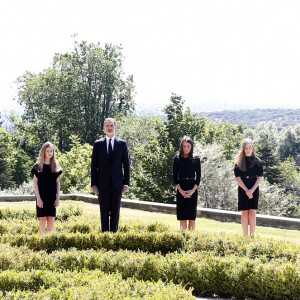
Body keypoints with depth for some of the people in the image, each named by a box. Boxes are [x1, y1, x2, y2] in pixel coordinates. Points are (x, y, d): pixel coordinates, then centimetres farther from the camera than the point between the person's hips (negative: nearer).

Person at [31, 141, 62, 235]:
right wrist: (38, 197, -10)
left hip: (52, 196, 3)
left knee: (51, 218, 4)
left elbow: (57, 182, 10)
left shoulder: (56, 166, 8)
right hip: (42, 196, -3)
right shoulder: (38, 166, -2)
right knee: (43, 218, -2)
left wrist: (58, 197, 3)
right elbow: (35, 182, -3)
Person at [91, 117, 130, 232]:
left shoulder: (122, 144, 6)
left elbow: (126, 164, 6)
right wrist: (93, 184, -2)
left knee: (115, 212, 4)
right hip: (103, 184, 0)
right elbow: (94, 165, 5)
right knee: (104, 212, 3)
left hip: (117, 184, 0)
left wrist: (126, 183, -1)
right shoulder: (98, 144, 5)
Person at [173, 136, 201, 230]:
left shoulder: (196, 159, 5)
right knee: (182, 216, -1)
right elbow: (175, 176, 1)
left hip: (193, 190, 0)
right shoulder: (177, 159, 4)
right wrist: (180, 190, -10)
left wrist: (193, 190, -10)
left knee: (192, 217, 0)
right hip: (181, 190, 0)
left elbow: (198, 176, 3)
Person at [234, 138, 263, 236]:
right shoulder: (239, 162, 3)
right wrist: (246, 190, -12)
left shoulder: (257, 161, 4)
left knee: (252, 213, -3)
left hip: (254, 189, 0)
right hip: (243, 189, 0)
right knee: (244, 213, 0)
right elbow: (238, 177, -2)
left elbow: (260, 177, 0)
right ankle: (245, 236, 4)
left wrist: (252, 190, -11)